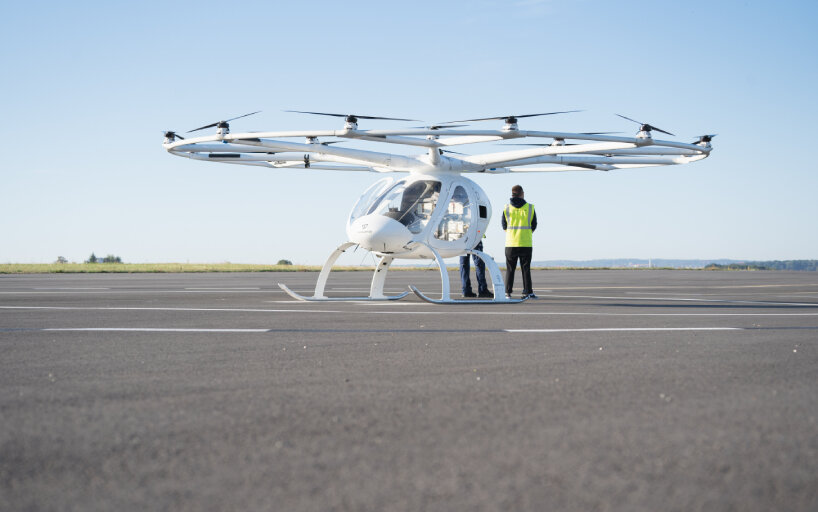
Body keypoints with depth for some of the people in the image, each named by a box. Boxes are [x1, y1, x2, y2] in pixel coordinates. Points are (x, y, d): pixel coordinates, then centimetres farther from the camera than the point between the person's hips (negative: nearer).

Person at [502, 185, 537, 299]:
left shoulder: (506, 208, -1)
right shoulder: (530, 208, -3)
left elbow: (504, 226, 6)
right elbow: (534, 225, 5)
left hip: (510, 243, 1)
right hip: (526, 243, -1)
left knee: (510, 269, 7)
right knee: (526, 268, 5)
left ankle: (507, 292, 3)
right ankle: (527, 292, 4)